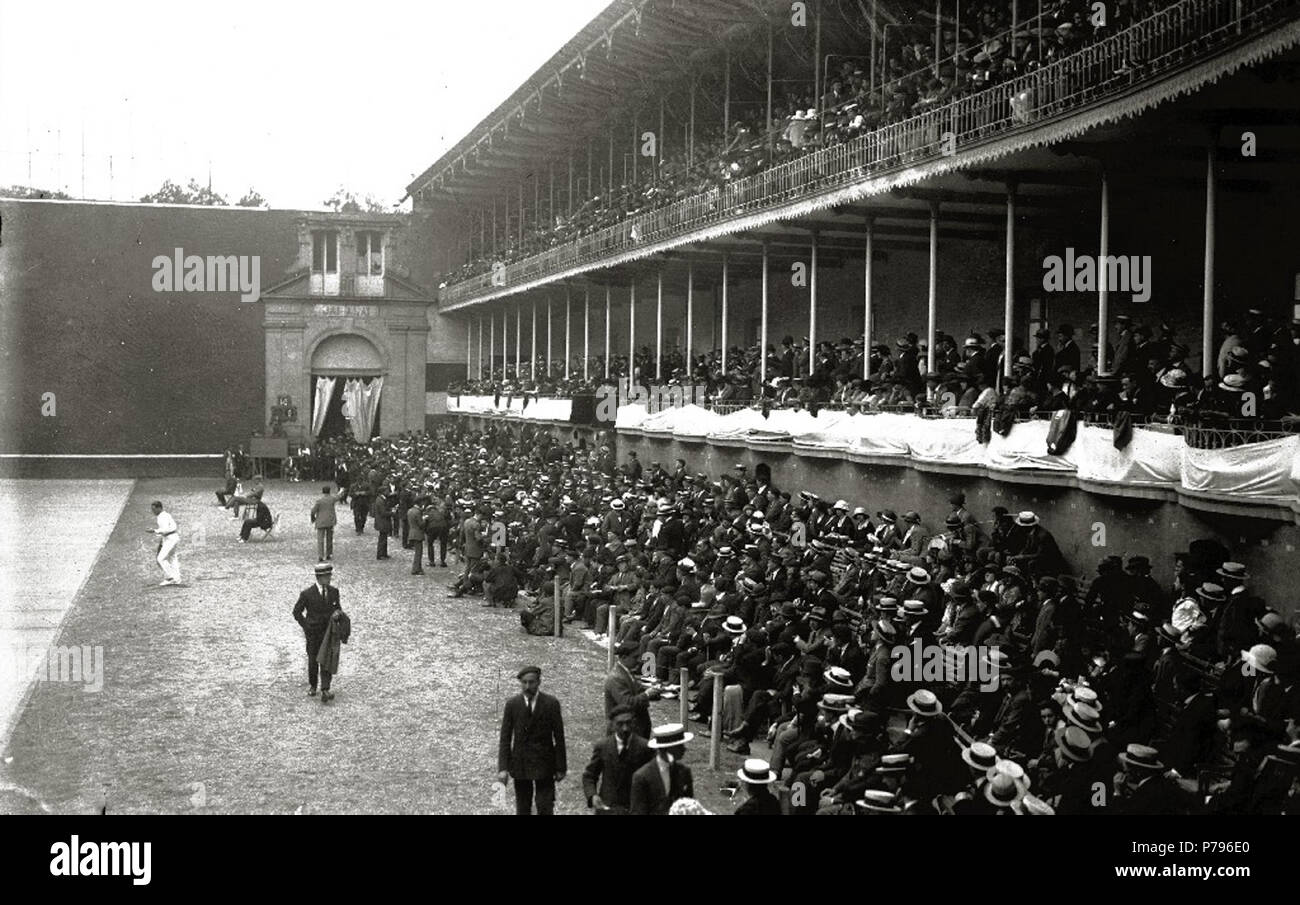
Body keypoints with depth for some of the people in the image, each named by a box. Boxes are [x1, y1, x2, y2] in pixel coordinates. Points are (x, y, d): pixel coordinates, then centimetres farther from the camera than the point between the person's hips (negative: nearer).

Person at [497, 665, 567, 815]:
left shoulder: (551, 704, -6)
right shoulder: (512, 704, -2)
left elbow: (559, 738, -2)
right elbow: (505, 739, -1)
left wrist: (561, 768, -3)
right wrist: (502, 768, -8)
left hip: (544, 763, -2)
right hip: (520, 764, 2)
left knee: (545, 809, -3)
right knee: (522, 810, 9)